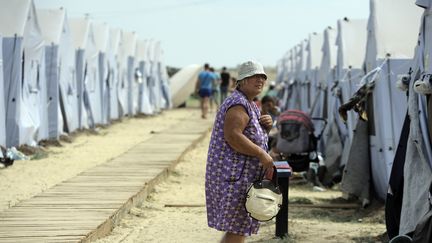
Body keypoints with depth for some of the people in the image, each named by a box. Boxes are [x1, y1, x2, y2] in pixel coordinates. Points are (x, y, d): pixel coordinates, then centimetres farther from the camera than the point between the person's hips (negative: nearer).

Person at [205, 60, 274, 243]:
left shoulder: (250, 105, 18)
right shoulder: (239, 104, -16)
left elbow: (256, 136, 26)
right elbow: (233, 136, -27)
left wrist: (267, 125, 4)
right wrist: (262, 154, -24)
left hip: (242, 175, 11)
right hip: (234, 175, -11)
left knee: (236, 228, 16)